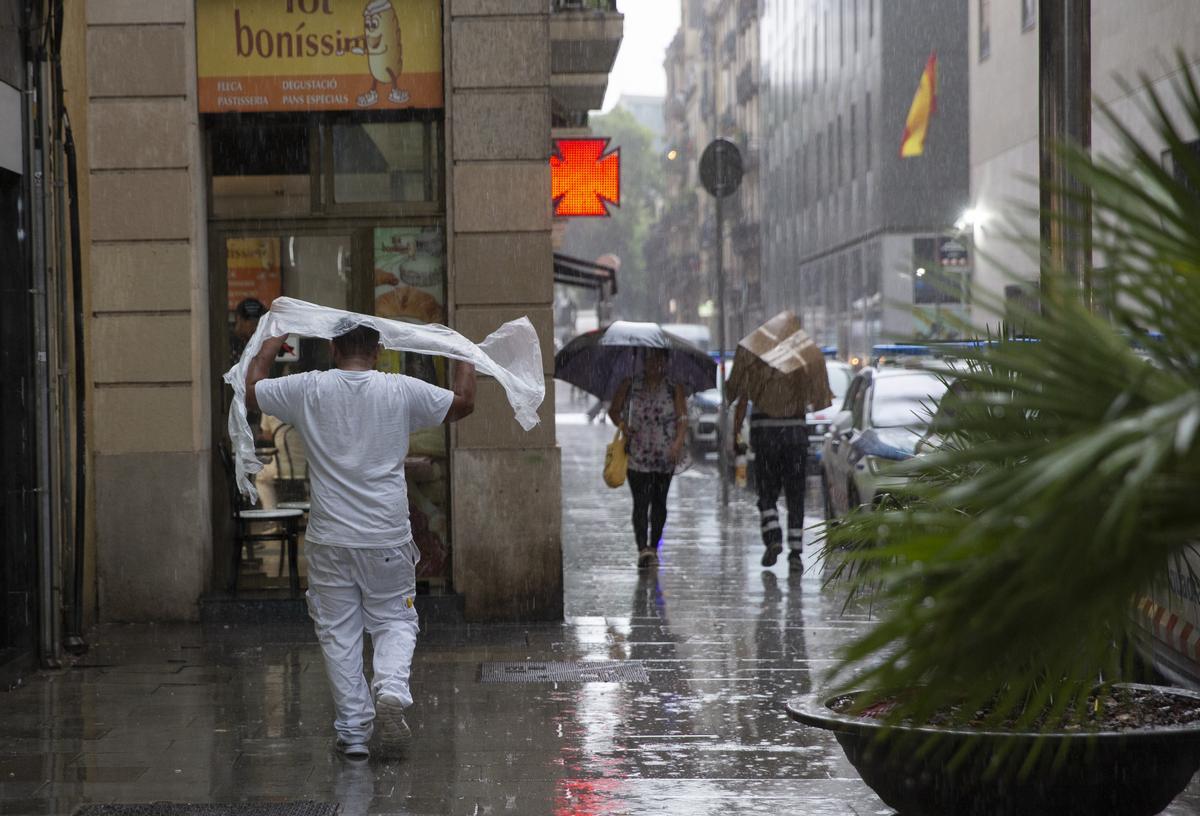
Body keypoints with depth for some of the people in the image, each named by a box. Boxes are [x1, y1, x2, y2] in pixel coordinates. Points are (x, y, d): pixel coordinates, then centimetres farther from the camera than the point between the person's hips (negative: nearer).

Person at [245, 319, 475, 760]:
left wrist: (269, 348, 29)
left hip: (329, 541, 0)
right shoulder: (401, 391, -5)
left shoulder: (308, 390, -3)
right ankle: (391, 689, -14)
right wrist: (464, 357, 25)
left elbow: (251, 392, 14)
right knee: (394, 620, 14)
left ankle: (353, 731, 9)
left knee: (339, 633, 9)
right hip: (387, 540, 0)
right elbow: (463, 402, 8)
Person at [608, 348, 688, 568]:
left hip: (665, 455, 1)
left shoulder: (674, 388, 3)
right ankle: (643, 548, -20)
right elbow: (614, 410, 12)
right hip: (637, 453, -1)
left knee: (659, 501, 7)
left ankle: (653, 547, 19)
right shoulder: (629, 385, 5)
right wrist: (622, 425, -9)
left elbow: (682, 417, -3)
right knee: (640, 502, -12)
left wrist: (679, 441, -19)